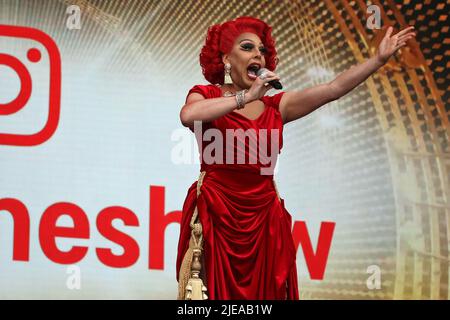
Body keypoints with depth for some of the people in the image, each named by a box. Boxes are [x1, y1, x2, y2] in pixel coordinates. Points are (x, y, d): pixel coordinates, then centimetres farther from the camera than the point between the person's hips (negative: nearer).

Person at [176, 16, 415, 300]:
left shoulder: (275, 106, 12)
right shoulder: (206, 95, 2)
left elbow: (334, 89, 5)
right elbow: (188, 116, -23)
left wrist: (380, 58, -2)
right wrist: (246, 97, -20)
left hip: (264, 220, 4)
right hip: (215, 216, -4)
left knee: (264, 292, 3)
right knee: (218, 291, -5)